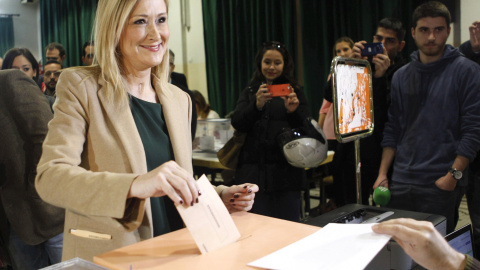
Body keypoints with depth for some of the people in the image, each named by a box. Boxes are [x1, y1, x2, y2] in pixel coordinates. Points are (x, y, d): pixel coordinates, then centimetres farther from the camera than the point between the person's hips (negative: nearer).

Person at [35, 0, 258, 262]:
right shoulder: (81, 86, -5)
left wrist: (221, 197, 0)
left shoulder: (179, 99, 10)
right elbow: (49, 176, -18)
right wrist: (134, 185, -32)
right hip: (108, 259, -4)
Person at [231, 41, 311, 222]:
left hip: (285, 172, -1)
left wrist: (293, 111, -18)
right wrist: (257, 104, -18)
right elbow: (237, 124, -1)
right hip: (253, 171, 1)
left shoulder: (294, 92, 8)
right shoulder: (249, 92, 13)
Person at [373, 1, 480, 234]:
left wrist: (454, 174, -14)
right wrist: (383, 173, 6)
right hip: (401, 182, 4)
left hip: (442, 184, -4)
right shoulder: (401, 76, 10)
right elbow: (392, 129, 11)